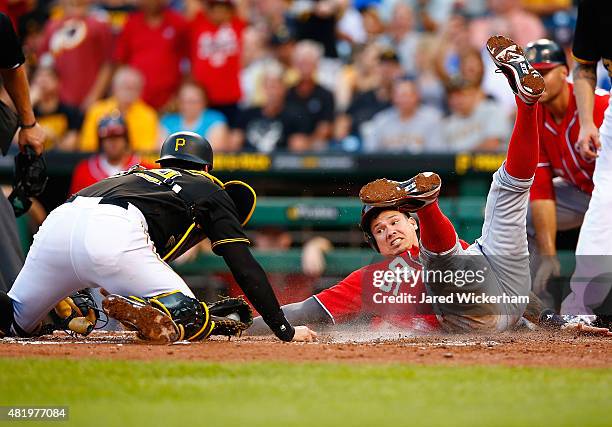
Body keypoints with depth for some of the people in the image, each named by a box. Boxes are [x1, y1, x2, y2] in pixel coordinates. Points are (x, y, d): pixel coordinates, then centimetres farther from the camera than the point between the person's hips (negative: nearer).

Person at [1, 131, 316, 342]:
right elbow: (244, 267, 17)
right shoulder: (211, 191, 26)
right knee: (194, 320, 1)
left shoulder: (136, 174, 41)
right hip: (115, 236, -5)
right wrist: (285, 330, 17)